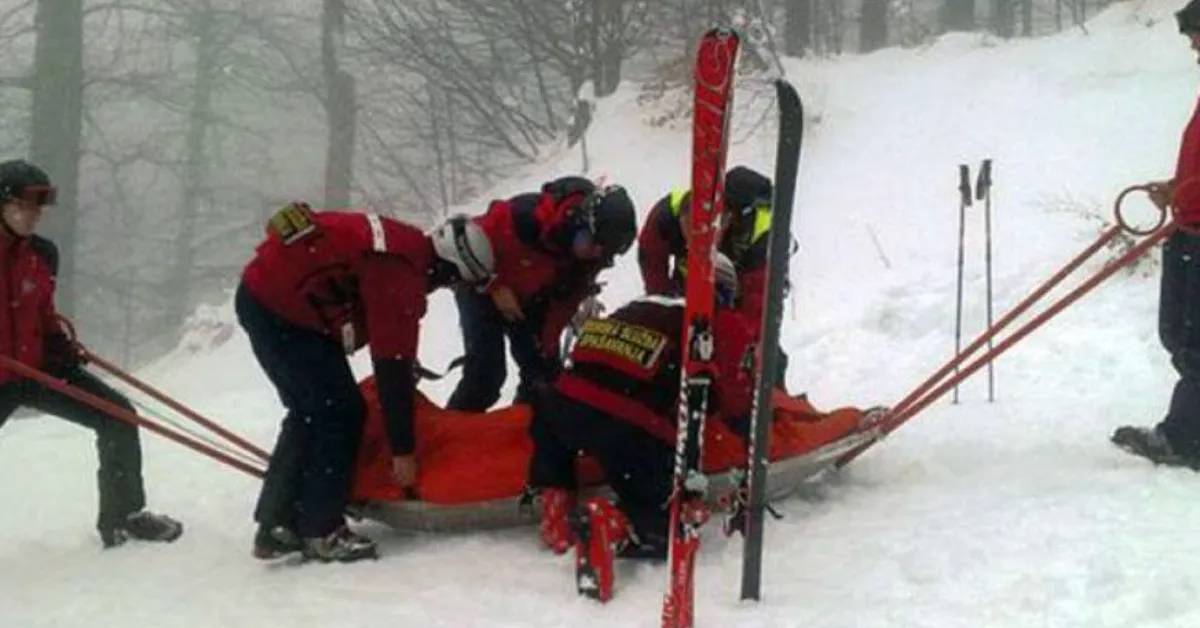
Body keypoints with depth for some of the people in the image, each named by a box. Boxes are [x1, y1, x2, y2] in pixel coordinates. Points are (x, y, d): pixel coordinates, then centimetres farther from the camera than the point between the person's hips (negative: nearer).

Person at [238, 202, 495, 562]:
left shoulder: (406, 247, 6)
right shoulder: (401, 274, -22)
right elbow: (393, 363, -20)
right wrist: (403, 449, -15)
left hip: (263, 293, 10)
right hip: (278, 310, -10)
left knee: (310, 412, 16)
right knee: (340, 411, -6)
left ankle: (277, 525, 20)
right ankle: (321, 531, -1)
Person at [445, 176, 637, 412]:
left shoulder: (591, 254, -19)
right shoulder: (527, 217, -40)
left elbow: (567, 300, -6)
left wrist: (548, 344, -8)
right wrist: (497, 288, -22)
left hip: (530, 298, 6)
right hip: (483, 288, -6)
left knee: (545, 371, 3)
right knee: (486, 373, -15)